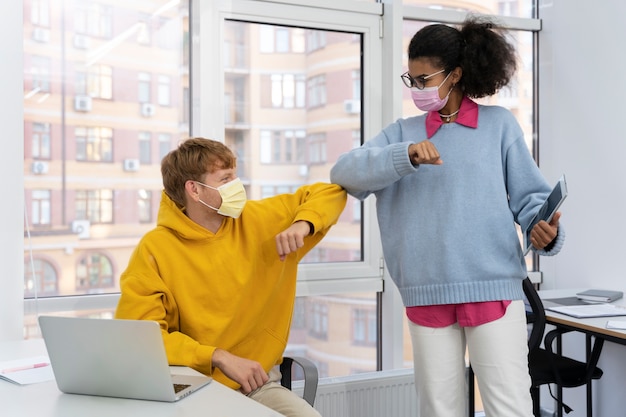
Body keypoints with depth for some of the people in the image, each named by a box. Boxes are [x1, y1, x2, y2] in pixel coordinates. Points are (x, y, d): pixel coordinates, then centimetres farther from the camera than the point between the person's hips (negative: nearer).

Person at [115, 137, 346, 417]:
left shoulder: (257, 221, 2)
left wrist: (302, 224, -11)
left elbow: (330, 193, 10)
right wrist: (219, 357, -21)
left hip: (258, 383, 2)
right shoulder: (154, 250, -8)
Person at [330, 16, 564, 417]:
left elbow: (530, 196, 5)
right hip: (427, 293, 3)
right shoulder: (402, 133, 10)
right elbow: (345, 172, -4)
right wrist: (406, 156, -20)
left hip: (493, 287, -2)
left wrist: (545, 229, -17)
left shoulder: (499, 124, 6)